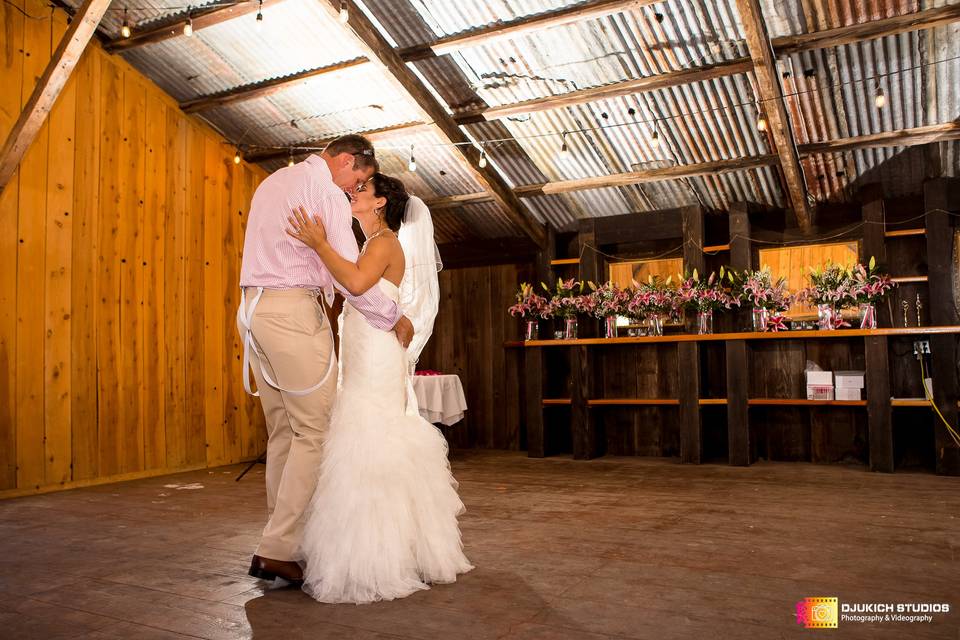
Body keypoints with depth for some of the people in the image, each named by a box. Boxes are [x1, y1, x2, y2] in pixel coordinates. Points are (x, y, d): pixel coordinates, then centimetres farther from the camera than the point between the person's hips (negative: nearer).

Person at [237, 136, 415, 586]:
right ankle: (278, 550, -7)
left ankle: (283, 536, 13)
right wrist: (396, 320, -2)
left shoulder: (272, 182, 22)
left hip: (253, 307, 9)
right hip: (294, 309, -9)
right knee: (314, 430, -6)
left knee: (283, 431, 10)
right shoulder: (328, 192, -6)